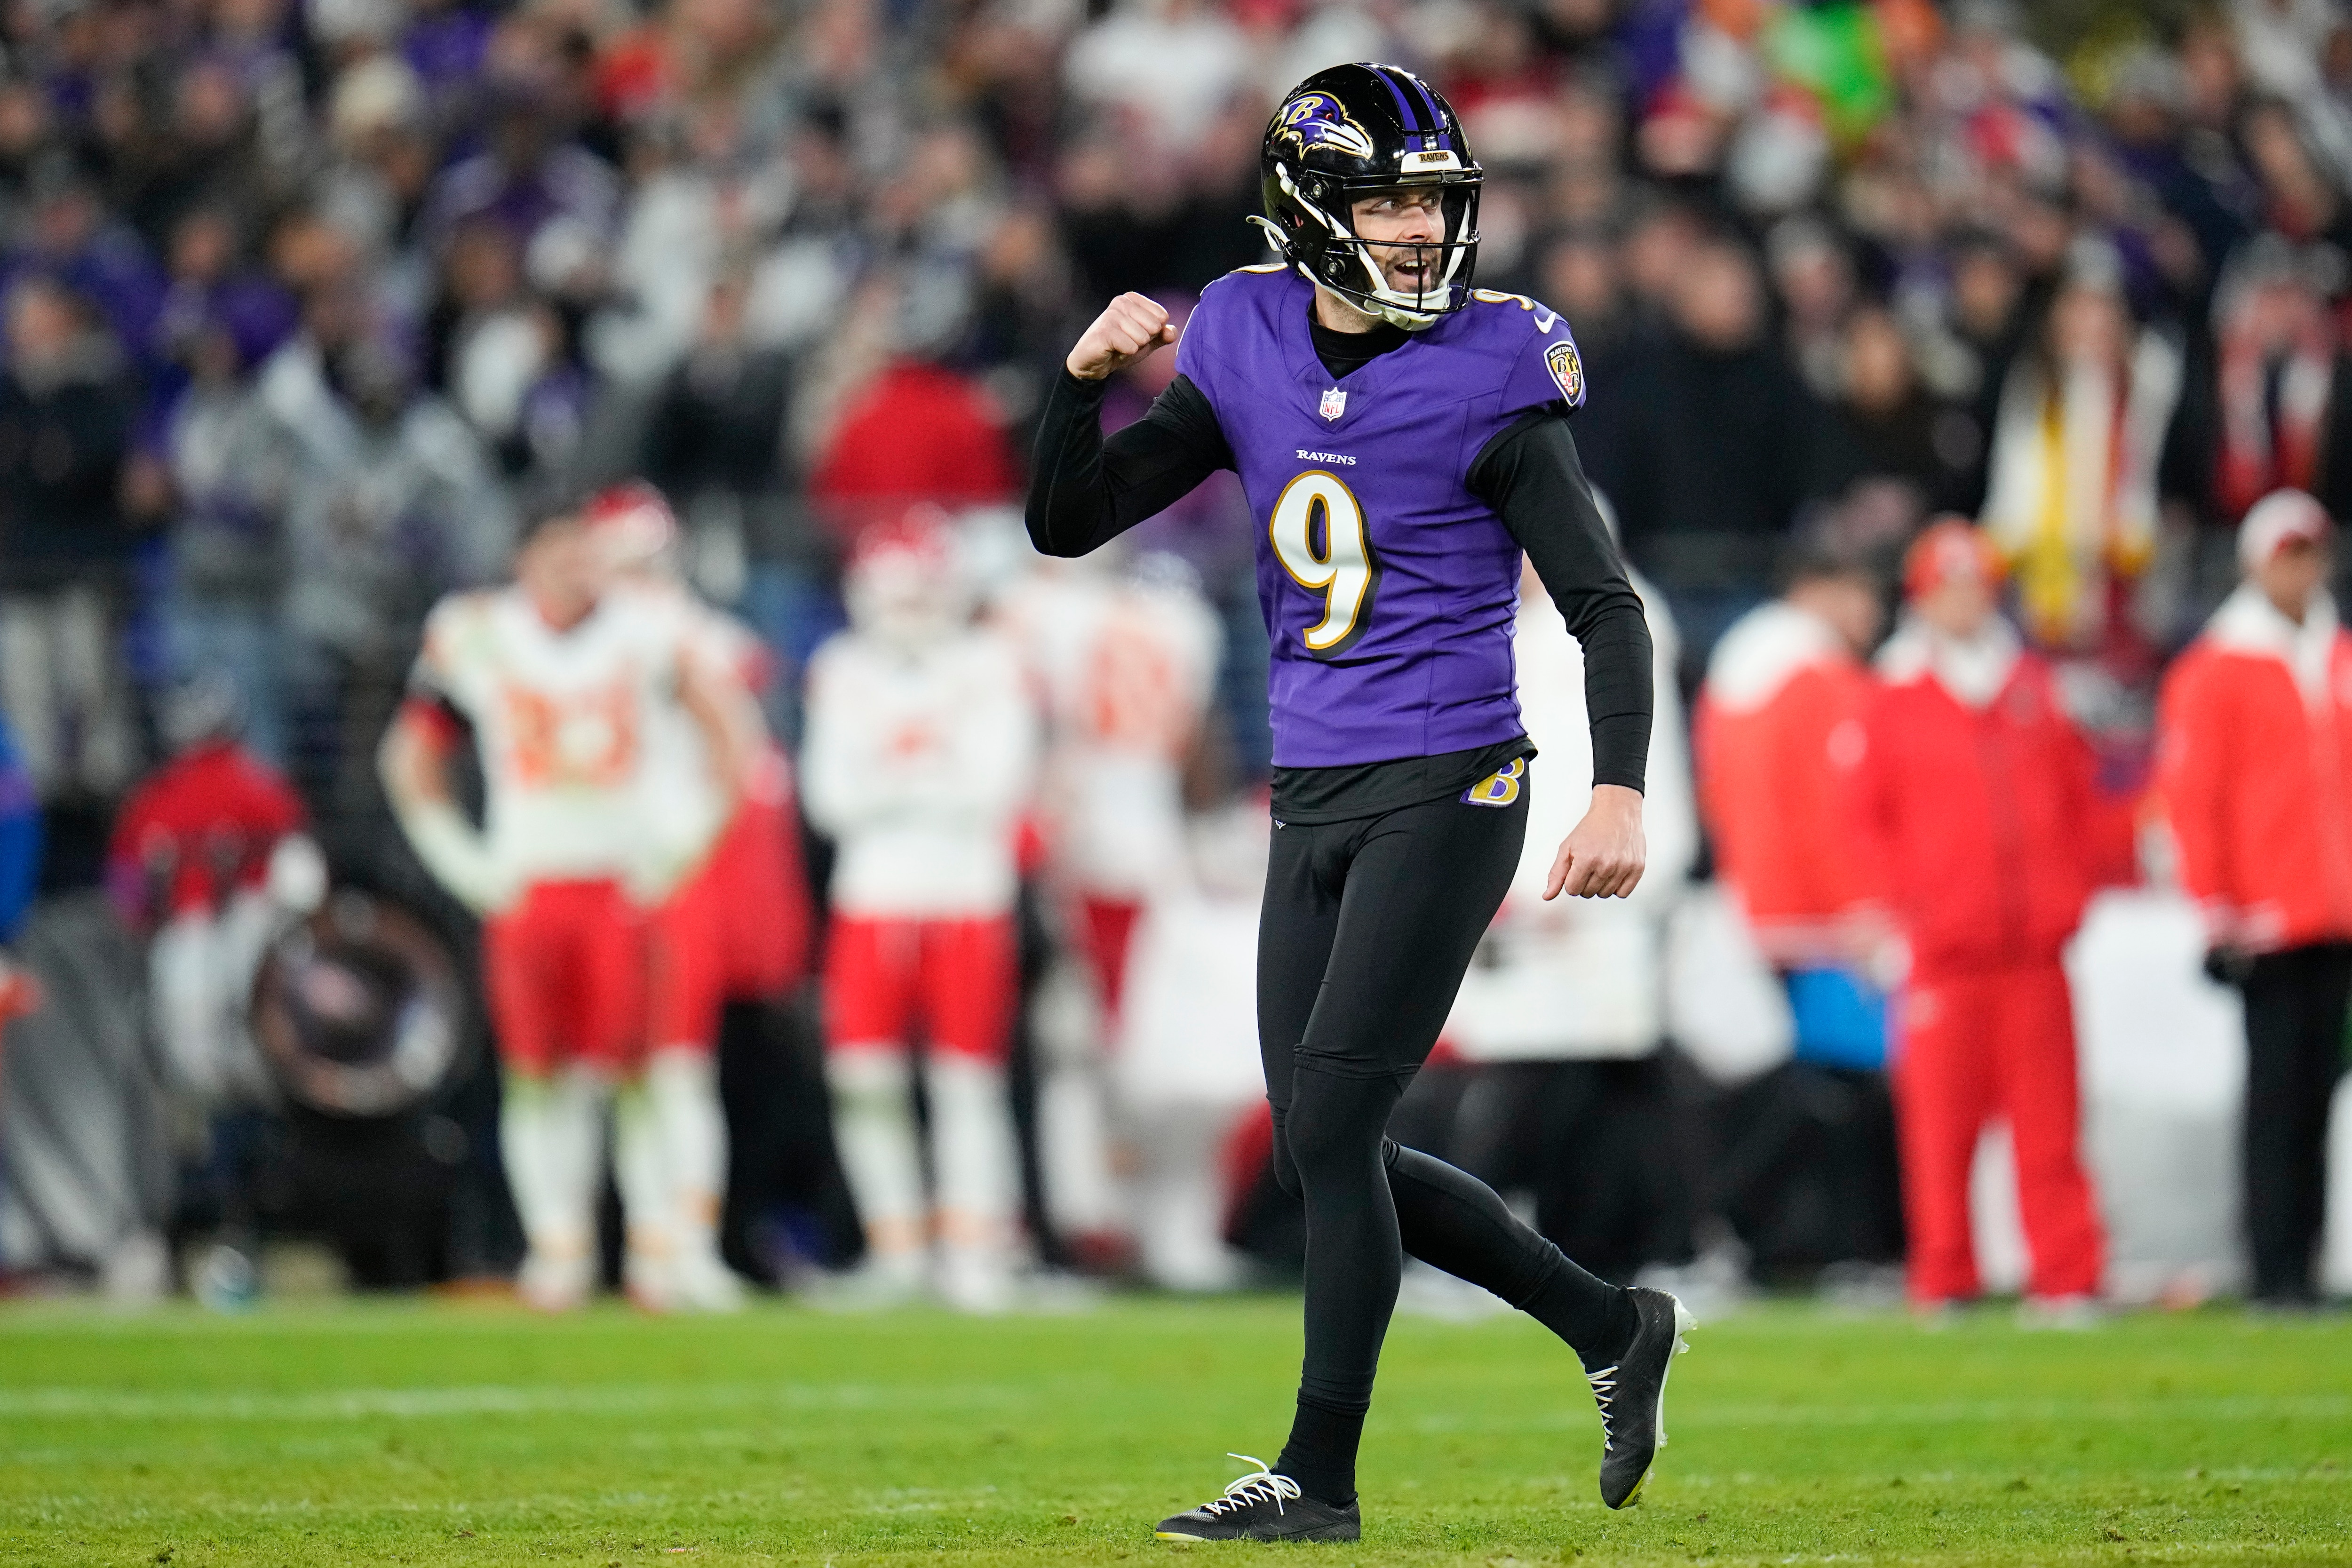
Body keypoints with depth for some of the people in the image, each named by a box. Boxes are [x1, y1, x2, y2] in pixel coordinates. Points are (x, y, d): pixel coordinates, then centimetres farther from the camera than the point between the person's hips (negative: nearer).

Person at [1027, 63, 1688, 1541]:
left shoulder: (1490, 376, -9)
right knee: (1330, 1154, 8)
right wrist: (1086, 379, -10)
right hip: (1314, 802, 6)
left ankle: (1320, 1478, 0)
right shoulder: (1248, 351, 5)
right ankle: (1614, 1330, 23)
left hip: (1447, 792, -6)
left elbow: (1604, 601, -8)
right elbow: (1069, 524, 8)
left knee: (1332, 1127, -10)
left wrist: (1623, 790, -21)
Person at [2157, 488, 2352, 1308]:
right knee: (2278, 1094, -6)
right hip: (2270, 926, -5)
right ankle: (2276, 1269, -3)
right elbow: (2191, 799, -5)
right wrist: (2219, 916, -9)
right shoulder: (2214, 673, -2)